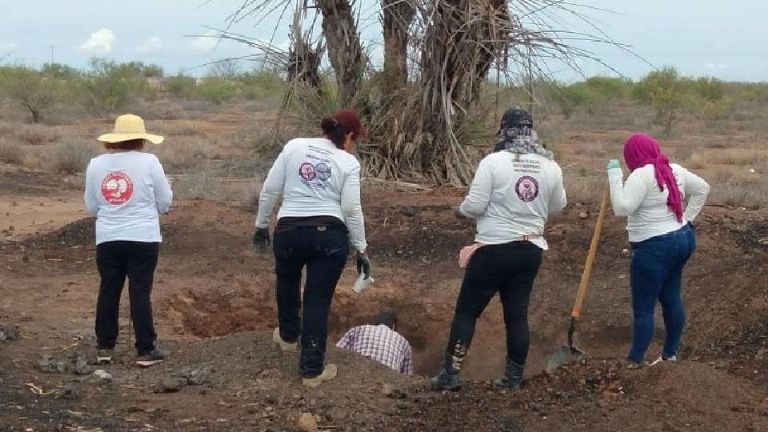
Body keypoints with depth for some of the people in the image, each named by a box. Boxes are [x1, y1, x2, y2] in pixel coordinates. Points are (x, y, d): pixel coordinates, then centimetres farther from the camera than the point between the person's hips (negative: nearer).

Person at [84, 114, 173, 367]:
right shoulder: (148, 162, -8)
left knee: (108, 291, 13)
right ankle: (146, 350, 6)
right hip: (143, 239, -3)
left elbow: (91, 207, 8)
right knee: (140, 292, 2)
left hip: (107, 239, 3)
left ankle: (104, 347, 19)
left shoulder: (96, 164, 2)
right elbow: (165, 203, -2)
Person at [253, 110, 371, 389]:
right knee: (318, 300, 4)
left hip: (288, 231, 2)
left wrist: (261, 225, 16)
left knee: (287, 282, 30)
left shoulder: (294, 146, 6)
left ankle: (288, 337, 47)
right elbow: (352, 210, -4)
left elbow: (270, 190, 5)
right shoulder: (348, 162, 1)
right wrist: (361, 250, 3)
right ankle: (312, 370, 6)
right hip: (329, 235, -2)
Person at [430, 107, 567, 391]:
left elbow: (474, 206, -14)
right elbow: (557, 206, 14)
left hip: (494, 249, -4)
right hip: (531, 249, 4)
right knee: (517, 314, 12)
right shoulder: (550, 167, 0)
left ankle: (450, 374, 5)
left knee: (467, 311, 5)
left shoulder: (494, 162, -14)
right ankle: (514, 377, 17)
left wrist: (462, 209, 8)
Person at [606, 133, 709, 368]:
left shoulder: (642, 175, -18)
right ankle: (670, 354, 27)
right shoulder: (675, 170, 7)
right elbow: (702, 189, 19)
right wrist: (687, 219, 16)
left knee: (643, 308, -2)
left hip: (655, 249, -8)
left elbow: (622, 208, -24)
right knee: (672, 298, 17)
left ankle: (633, 364, 3)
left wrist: (614, 175, -18)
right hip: (683, 239, 8)